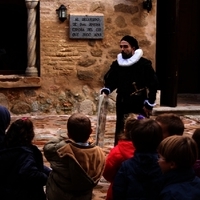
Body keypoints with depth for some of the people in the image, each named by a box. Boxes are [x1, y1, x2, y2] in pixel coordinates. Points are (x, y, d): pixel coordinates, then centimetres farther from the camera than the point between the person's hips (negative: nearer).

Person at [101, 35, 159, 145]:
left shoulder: (144, 64, -7)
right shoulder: (117, 64, 6)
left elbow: (153, 84, -7)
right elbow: (111, 80, 17)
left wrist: (149, 104, -10)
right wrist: (107, 89, -6)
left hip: (139, 105, -4)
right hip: (123, 104, 5)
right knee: (120, 133, 10)